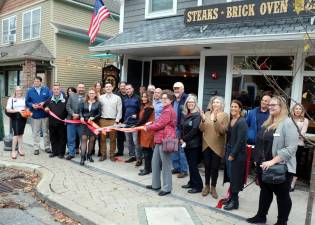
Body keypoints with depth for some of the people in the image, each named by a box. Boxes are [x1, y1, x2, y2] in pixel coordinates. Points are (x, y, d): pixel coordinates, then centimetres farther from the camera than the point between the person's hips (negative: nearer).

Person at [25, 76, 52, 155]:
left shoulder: (46, 89, 3)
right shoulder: (30, 91, 5)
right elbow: (27, 102, 5)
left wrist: (44, 103, -17)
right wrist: (32, 105, -14)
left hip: (45, 114, 0)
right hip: (35, 115, 0)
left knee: (46, 132, 9)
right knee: (36, 132, 5)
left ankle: (47, 147, 19)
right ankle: (36, 148, 14)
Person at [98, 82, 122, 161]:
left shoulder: (117, 98, 5)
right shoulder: (101, 97, 7)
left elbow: (119, 110, 3)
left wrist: (117, 120, -4)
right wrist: (98, 119, -2)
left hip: (113, 120, -1)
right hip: (103, 120, 1)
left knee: (113, 139, 3)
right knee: (102, 138, 4)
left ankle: (112, 155, 12)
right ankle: (103, 154, 14)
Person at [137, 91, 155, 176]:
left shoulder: (149, 108, -12)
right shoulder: (144, 107, 15)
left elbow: (144, 119, -14)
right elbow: (142, 118, 12)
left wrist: (135, 126, -7)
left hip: (147, 130, -9)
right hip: (145, 130, 9)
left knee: (146, 150, -5)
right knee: (148, 150, 13)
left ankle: (147, 169, 2)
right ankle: (149, 167, 20)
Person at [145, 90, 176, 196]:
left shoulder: (168, 111, -14)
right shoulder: (165, 110, 20)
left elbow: (160, 124, -16)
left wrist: (148, 128, -1)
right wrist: (151, 126, 6)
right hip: (160, 140, 11)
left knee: (165, 165, -2)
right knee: (155, 162, 16)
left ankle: (167, 188, 9)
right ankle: (156, 184, 28)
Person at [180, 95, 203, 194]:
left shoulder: (197, 115, -11)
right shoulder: (184, 114, 11)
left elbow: (194, 130, -18)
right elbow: (182, 128, 14)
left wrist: (184, 139, -11)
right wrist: (181, 139, 0)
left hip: (194, 144, -7)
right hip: (186, 143, 7)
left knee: (193, 165, -3)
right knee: (190, 164, 14)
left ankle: (198, 186, 8)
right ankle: (192, 182, 26)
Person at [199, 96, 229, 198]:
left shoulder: (224, 115, -5)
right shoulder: (207, 114, 5)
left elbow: (222, 131, -16)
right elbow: (201, 129, 1)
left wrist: (215, 120, -28)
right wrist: (203, 120, -17)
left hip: (217, 146, -3)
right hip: (206, 145, 3)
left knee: (215, 167, 7)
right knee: (207, 166, 12)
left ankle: (213, 187, 22)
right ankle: (207, 186, 28)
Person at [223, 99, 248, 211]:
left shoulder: (242, 122, -13)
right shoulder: (230, 120, 9)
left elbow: (241, 140, -18)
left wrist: (233, 154, -17)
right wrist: (227, 152, 7)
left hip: (237, 154, -7)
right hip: (229, 151, 7)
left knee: (235, 177, 2)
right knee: (230, 176, 13)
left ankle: (234, 201, 14)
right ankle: (232, 197, 27)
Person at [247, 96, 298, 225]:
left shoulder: (288, 123, -14)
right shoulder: (268, 123, 11)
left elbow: (291, 148, -22)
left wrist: (272, 161, -25)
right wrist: (258, 159, 14)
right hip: (263, 165, 8)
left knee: (282, 195, 9)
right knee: (265, 191, 18)